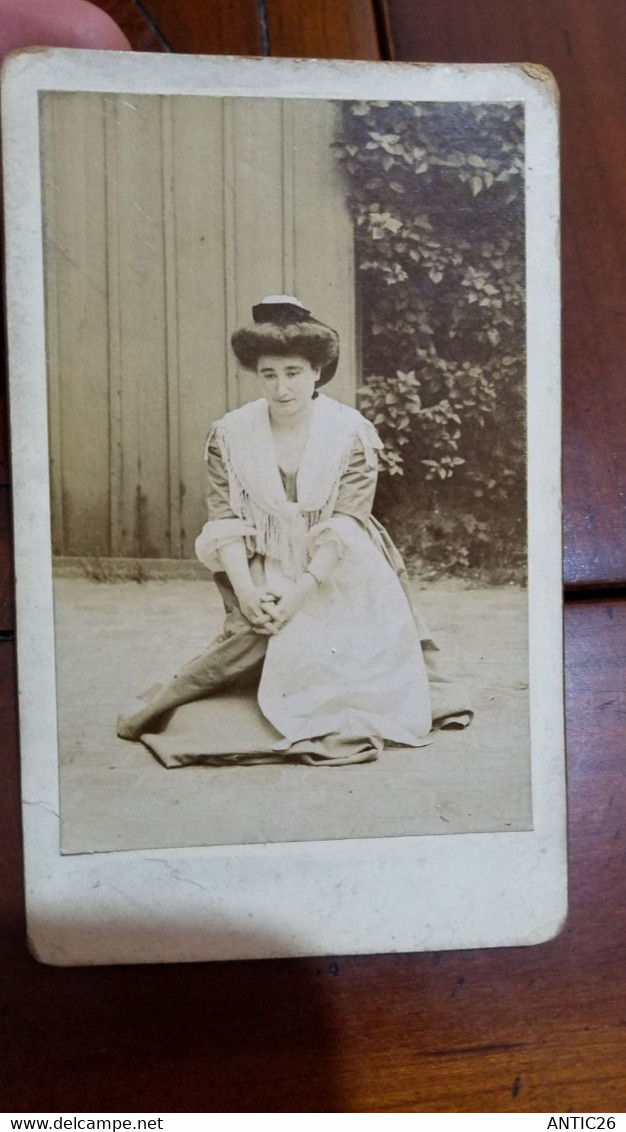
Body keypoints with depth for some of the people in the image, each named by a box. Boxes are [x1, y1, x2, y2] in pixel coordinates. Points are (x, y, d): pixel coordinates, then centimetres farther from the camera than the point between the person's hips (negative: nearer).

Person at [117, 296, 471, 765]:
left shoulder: (350, 432, -4)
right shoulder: (231, 434, 1)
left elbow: (346, 525, -11)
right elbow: (225, 520, -4)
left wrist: (301, 590, -20)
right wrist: (245, 590, -18)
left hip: (331, 578, 1)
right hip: (262, 579, -1)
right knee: (252, 632, -23)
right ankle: (163, 702, -12)